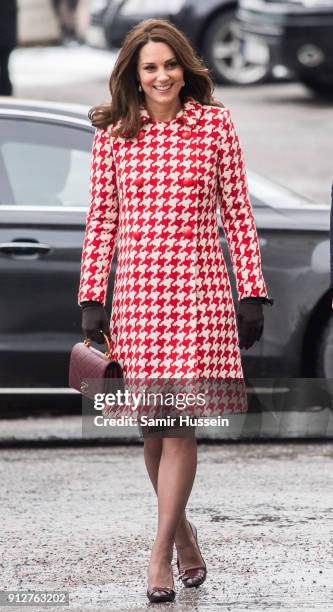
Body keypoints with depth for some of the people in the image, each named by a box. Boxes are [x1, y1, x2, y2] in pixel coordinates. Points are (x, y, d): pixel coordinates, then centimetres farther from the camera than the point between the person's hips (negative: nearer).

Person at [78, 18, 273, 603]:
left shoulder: (215, 124, 4)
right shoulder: (112, 134, 7)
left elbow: (237, 213, 6)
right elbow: (101, 221, 8)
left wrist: (252, 292, 2)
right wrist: (91, 298, 2)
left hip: (200, 289, -2)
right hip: (135, 292, 2)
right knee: (152, 428, 5)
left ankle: (160, 555, -4)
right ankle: (181, 530, 26)